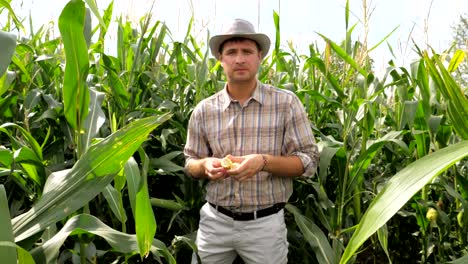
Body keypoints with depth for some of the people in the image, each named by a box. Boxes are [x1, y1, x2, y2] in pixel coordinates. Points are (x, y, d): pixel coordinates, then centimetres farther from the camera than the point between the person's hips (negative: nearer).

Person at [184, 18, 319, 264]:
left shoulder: (286, 103, -8)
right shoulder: (204, 110, -1)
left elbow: (308, 161, -7)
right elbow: (190, 164, 8)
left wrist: (264, 161, -23)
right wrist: (206, 164, -15)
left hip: (265, 224, -2)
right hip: (215, 221, 2)